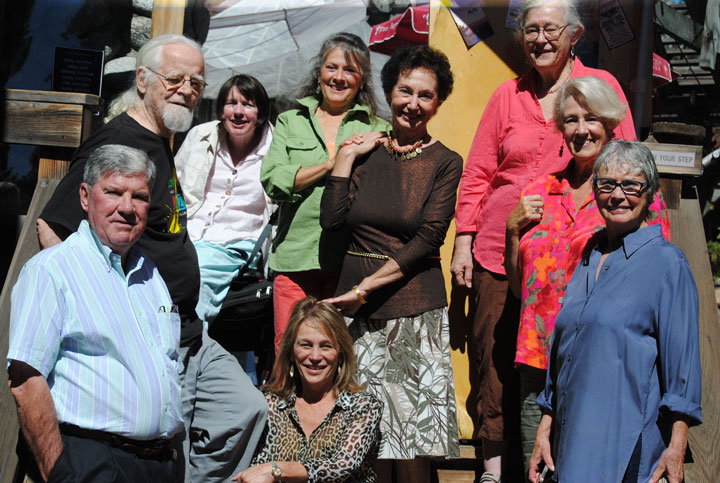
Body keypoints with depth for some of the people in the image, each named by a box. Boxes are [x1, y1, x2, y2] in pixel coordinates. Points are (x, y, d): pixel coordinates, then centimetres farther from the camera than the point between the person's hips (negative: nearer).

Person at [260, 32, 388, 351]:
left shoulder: (378, 130, 14)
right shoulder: (290, 122, 15)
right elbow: (273, 180, 0)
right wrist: (333, 162, -6)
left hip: (351, 260, 0)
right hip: (296, 254, 1)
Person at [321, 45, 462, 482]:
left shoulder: (445, 162, -1)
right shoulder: (366, 151, 9)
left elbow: (428, 240, -9)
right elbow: (332, 220, 0)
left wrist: (368, 286, -14)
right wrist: (346, 158, -2)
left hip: (415, 305, -3)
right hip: (356, 303, 3)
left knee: (414, 424, 0)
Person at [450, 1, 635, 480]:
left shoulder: (601, 85, 6)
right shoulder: (508, 95, 11)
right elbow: (477, 174, 12)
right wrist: (464, 241, 6)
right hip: (499, 247, 2)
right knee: (495, 358, 4)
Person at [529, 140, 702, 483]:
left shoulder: (666, 262, -5)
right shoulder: (590, 255, 14)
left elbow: (681, 359, -8)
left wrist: (676, 448, -13)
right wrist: (544, 430, 17)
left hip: (626, 442, -6)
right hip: (573, 435, 6)